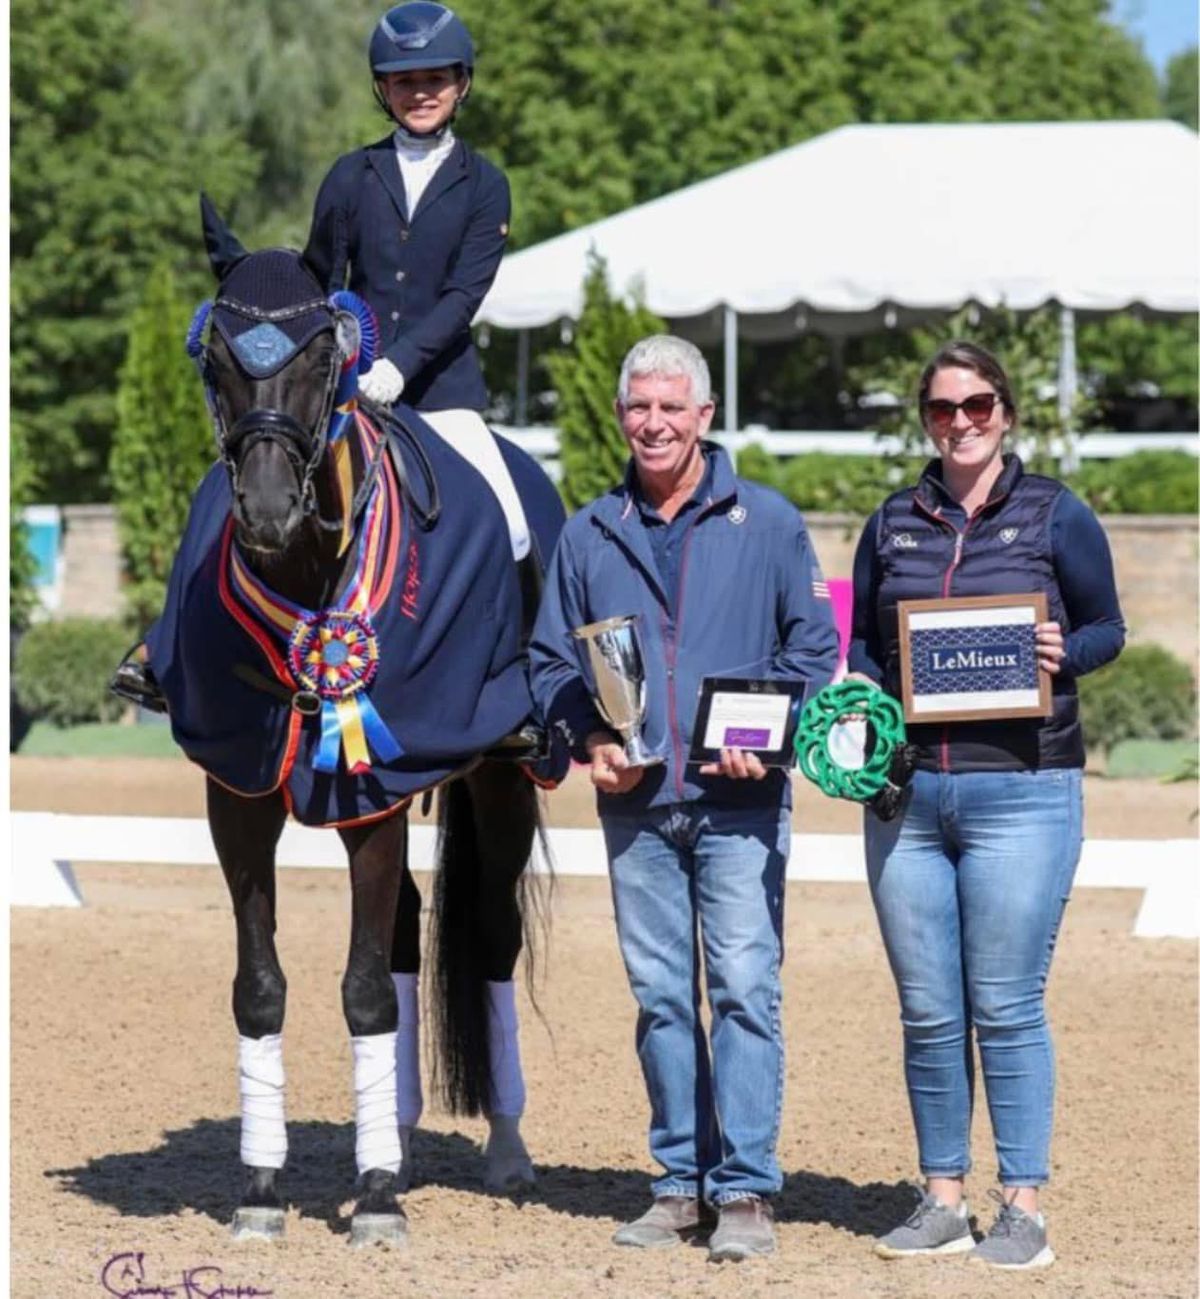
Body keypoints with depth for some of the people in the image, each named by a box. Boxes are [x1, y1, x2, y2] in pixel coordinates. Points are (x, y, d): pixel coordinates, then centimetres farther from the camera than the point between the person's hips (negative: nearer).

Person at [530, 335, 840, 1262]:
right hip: (635, 804, 3)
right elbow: (551, 659, 14)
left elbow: (814, 646, 5)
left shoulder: (766, 522, 4)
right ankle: (682, 1181, 15)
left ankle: (745, 1188, -4)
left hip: (739, 802, -3)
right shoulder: (590, 535, 10)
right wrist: (591, 741, -4)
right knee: (660, 995, 7)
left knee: (745, 987, -7)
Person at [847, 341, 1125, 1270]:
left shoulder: (1055, 515, 2)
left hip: (1021, 789, -4)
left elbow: (1107, 628, 7)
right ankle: (943, 1201, 16)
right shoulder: (894, 523, 12)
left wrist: (1065, 652, -15)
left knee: (1006, 1007, -4)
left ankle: (1023, 1209, 3)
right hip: (906, 793, 4)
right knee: (928, 1012, 7)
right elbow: (861, 643, 18)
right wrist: (859, 696, -3)